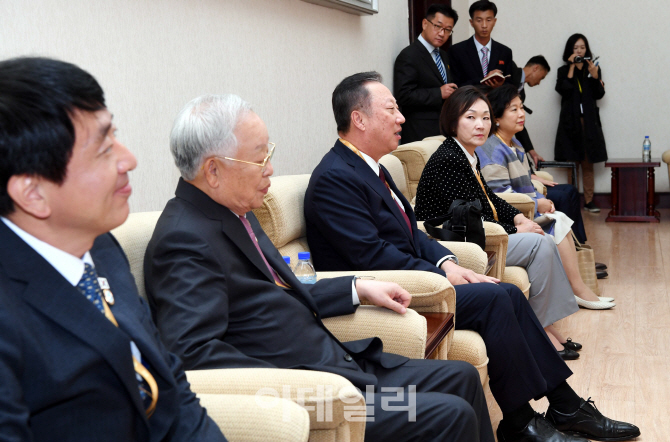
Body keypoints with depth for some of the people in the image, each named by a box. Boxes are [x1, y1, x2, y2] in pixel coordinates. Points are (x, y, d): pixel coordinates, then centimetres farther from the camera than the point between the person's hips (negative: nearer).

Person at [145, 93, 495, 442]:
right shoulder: (186, 241, -19)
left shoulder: (233, 214, 11)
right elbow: (193, 349, -29)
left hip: (338, 361, 10)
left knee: (462, 377, 12)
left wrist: (359, 289, 18)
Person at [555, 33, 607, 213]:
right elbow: (563, 91, -11)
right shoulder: (563, 71, 8)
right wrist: (572, 67, -9)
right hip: (570, 121, -1)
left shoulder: (594, 68, 12)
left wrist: (594, 76, -11)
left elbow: (599, 95, 3)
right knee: (571, 162, -2)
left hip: (589, 120, 1)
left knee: (588, 163, 1)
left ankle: (588, 200, 3)